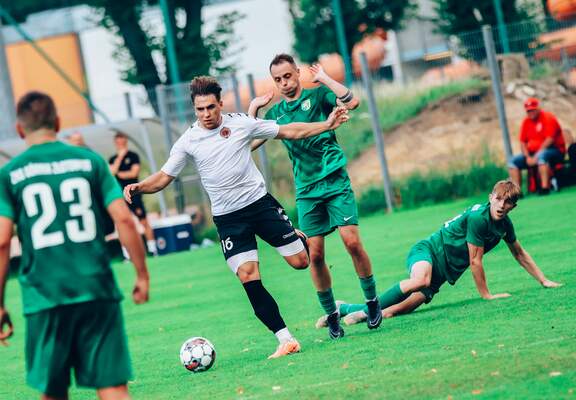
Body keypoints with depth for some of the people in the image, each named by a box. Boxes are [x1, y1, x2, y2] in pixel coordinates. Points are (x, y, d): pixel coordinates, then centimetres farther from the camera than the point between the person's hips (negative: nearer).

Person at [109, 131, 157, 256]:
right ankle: (127, 255, 6)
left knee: (144, 221, -4)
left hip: (134, 194, -3)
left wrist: (120, 174, 0)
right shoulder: (113, 159, 10)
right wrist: (120, 157, -9)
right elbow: (112, 172, -8)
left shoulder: (133, 156, 2)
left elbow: (134, 173, -8)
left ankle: (153, 250, 2)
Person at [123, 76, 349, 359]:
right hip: (228, 217, 0)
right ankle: (285, 340, -9)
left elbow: (288, 132, 5)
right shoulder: (188, 142, -3)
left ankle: (302, 240, 39)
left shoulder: (241, 123, -3)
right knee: (248, 276, -14)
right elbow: (163, 178, -1)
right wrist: (138, 187, -20)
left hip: (259, 201, 0)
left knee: (300, 261, 0)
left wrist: (327, 125, 1)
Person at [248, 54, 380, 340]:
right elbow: (249, 143, 11)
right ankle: (331, 316, 10)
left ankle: (372, 302, 4)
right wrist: (252, 110, 4)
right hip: (305, 190, 3)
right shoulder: (275, 112, 12)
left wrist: (324, 79, -10)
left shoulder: (317, 95, 1)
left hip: (335, 181, -3)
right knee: (315, 254, -3)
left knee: (352, 241, -13)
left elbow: (351, 102, -16)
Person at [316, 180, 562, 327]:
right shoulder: (478, 217, -21)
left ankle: (346, 309, 0)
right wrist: (486, 294, -9)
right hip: (428, 251, -7)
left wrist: (544, 281, 25)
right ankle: (366, 309, -28)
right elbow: (475, 261, -16)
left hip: (443, 272, 7)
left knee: (402, 308, -14)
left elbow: (520, 254, 23)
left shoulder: (504, 224, 5)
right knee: (421, 280, -43)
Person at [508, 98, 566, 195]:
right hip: (532, 154, 7)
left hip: (555, 151, -7)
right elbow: (522, 142, 11)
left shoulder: (548, 118, -8)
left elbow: (549, 140, -17)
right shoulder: (526, 122, 12)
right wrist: (527, 157, -7)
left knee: (541, 156, -39)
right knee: (513, 161, -7)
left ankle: (545, 187, -45)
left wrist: (536, 156, -22)